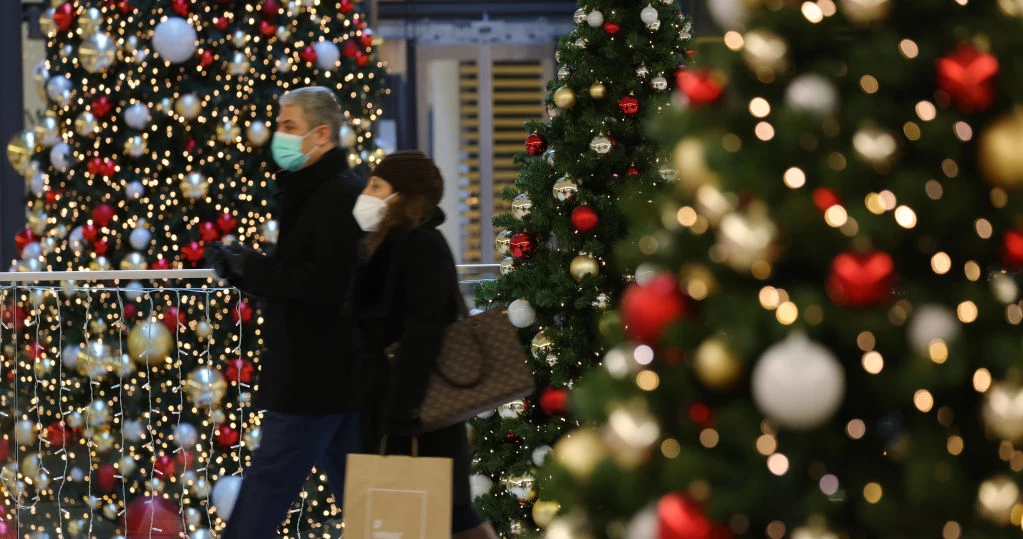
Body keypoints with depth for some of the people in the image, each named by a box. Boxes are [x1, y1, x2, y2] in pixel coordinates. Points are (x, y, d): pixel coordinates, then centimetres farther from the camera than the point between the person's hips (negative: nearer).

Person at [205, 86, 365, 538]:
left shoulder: (341, 196, -15)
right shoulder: (313, 192, 17)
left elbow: (327, 283, -25)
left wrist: (252, 269, -17)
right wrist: (245, 270, 1)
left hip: (315, 378, -10)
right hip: (335, 376, 10)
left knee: (267, 486, -7)